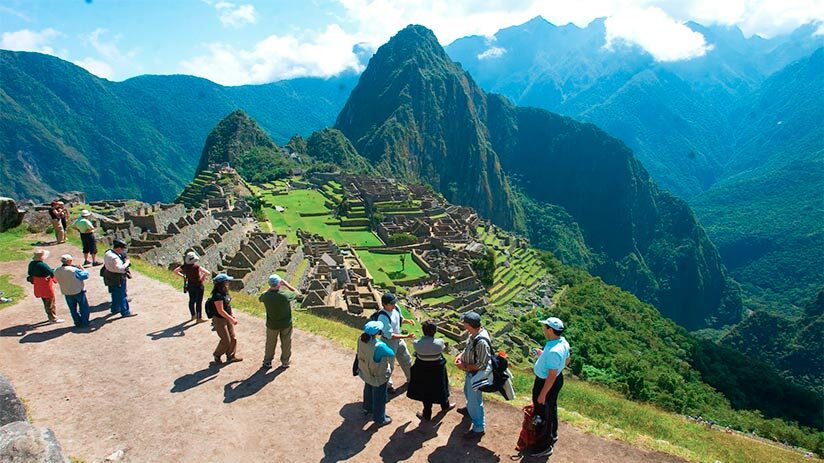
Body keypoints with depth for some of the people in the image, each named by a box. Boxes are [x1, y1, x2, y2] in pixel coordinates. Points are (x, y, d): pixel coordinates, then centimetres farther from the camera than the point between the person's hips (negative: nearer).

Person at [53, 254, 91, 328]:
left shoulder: (56, 271, -7)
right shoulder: (74, 270, -25)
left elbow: (59, 280, 10)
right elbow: (86, 275, -17)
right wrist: (82, 269, 2)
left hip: (67, 293, 5)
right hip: (79, 291, -5)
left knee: (73, 309, 18)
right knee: (84, 308, 12)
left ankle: (78, 323, 26)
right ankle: (84, 323, 17)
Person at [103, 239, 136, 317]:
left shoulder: (108, 253, 3)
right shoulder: (114, 257, -29)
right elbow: (120, 269, -34)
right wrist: (126, 263, -19)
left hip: (110, 278, 10)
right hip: (118, 279, -10)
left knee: (115, 294, 24)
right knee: (122, 296, 2)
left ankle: (115, 309, 38)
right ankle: (125, 312, 10)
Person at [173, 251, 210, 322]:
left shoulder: (184, 266, -8)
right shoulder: (197, 267, -23)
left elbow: (175, 271, 7)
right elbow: (208, 273, -26)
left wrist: (183, 276, 11)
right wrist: (203, 276, -7)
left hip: (190, 285, 6)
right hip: (198, 285, -6)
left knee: (192, 300, 20)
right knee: (199, 302, 4)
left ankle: (193, 315, 35)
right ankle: (199, 318, 10)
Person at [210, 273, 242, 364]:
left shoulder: (225, 292, 1)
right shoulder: (217, 295, -27)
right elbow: (220, 311, -27)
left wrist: (232, 316, 11)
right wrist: (231, 319, -22)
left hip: (227, 318, 9)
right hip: (220, 320, -9)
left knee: (233, 338, 14)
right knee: (226, 340, 4)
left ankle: (231, 356, 29)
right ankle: (217, 355, 28)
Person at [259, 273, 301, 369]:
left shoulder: (266, 296, -22)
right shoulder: (285, 295, -27)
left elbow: (260, 298, 5)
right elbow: (296, 292, -6)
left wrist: (270, 288, 1)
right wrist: (286, 284, -5)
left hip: (272, 325, 1)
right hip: (286, 324, -1)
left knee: (270, 344, 21)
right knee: (286, 344, 18)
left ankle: (267, 362, 36)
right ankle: (285, 362, 32)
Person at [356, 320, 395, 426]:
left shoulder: (361, 340, -20)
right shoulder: (379, 346, -39)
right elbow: (392, 354, -23)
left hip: (366, 373, 7)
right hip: (378, 377, -7)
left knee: (368, 390, 33)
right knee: (379, 397, 18)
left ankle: (367, 408, 59)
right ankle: (380, 419, 38)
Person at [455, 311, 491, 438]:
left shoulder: (482, 342, -38)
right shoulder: (474, 333, -10)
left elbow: (480, 365, -30)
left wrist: (464, 366, -20)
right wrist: (461, 355, -6)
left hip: (476, 375, -9)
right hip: (470, 372, 9)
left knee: (475, 400, 8)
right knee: (468, 391, 32)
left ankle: (479, 428, 28)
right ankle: (469, 409, 61)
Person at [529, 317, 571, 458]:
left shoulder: (553, 351, -37)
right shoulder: (563, 341, -9)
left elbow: (551, 377, -30)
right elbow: (566, 361, 9)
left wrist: (542, 394, -19)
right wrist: (544, 355, 12)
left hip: (547, 383, -9)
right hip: (558, 379, 9)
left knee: (543, 415, 10)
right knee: (551, 409, 29)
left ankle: (545, 447, 28)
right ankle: (552, 435, 51)